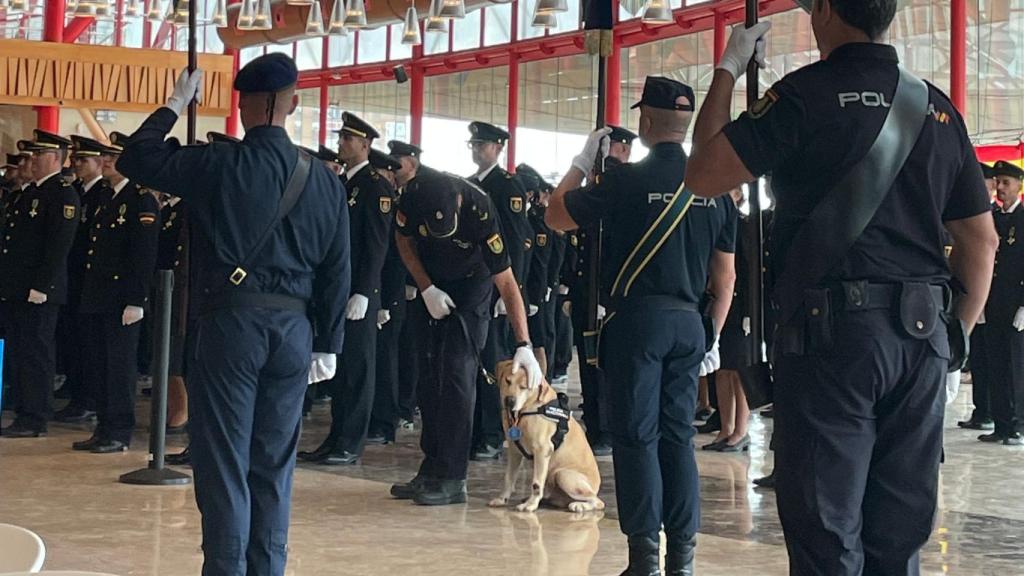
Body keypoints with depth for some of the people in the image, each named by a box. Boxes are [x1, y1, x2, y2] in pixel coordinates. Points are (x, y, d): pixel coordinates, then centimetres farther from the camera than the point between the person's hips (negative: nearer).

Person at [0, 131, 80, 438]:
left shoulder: (63, 194, -11)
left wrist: (40, 287, -21)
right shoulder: (28, 192, 18)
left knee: (36, 355, -3)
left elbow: (59, 246, -18)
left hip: (39, 293, -9)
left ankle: (35, 420, 3)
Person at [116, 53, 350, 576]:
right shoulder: (324, 180, 5)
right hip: (294, 327, 4)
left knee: (224, 459, 1)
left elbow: (135, 158, 0)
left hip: (230, 321, -4)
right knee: (274, 463, 12)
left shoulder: (219, 165, -7)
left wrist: (175, 104, 11)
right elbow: (336, 272, 6)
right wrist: (327, 345, 12)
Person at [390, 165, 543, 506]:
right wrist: (426, 289, -13)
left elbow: (507, 283, -31)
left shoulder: (480, 210, -34)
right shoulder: (413, 195, -25)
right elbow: (404, 239, -3)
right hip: (431, 288, 4)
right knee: (428, 378, 5)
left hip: (470, 289, -4)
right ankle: (432, 467, 14)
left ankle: (452, 477, -9)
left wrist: (524, 346, -35)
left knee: (458, 375, -12)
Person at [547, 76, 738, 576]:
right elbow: (725, 276, 9)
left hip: (636, 319, -4)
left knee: (637, 437, 1)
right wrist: (713, 336, 18)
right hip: (688, 324, 4)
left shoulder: (626, 179, -9)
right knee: (678, 437, 10)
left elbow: (556, 216, 3)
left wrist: (582, 162, 13)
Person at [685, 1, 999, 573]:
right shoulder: (938, 108, 12)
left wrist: (728, 70, 4)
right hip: (923, 334, 6)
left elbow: (704, 175, -7)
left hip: (832, 331, -5)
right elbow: (981, 239, 13)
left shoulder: (808, 93, -6)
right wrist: (960, 328, 20)